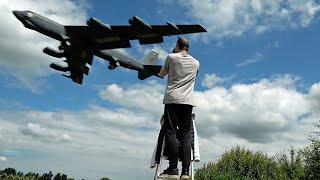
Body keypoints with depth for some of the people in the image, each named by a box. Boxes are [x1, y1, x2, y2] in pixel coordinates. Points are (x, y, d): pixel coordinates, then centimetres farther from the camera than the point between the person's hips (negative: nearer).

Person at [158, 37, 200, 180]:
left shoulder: (171, 57, 9)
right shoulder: (196, 63, 19)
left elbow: (161, 74, 22)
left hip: (172, 99, -3)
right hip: (188, 101, 3)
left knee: (170, 132, -7)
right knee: (186, 135, 0)